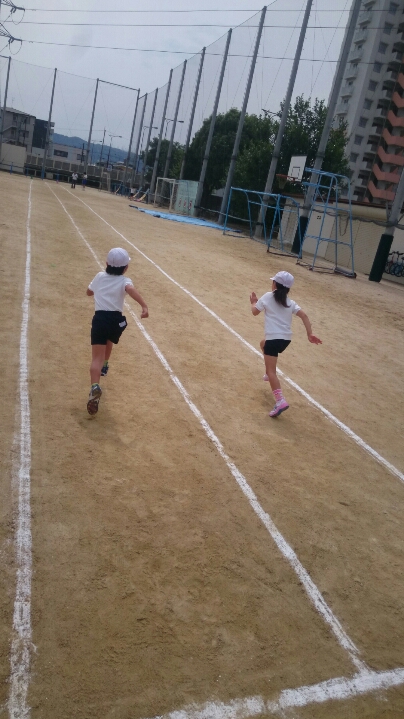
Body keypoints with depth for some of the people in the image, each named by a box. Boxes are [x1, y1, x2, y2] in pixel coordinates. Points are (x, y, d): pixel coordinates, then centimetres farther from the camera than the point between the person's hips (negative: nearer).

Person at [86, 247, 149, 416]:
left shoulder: (100, 277, 16)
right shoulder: (124, 281, 5)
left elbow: (89, 292, 33)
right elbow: (131, 290, -21)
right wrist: (144, 306, -33)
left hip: (100, 318, 0)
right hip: (116, 319, 0)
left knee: (97, 357, -9)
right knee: (108, 341, 35)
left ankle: (95, 387, -31)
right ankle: (104, 366, 56)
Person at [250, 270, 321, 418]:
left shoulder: (267, 297, -1)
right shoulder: (291, 303, 11)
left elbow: (255, 312, 9)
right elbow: (304, 316, 1)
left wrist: (253, 302, 30)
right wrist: (310, 334, -2)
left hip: (274, 338, -7)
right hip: (286, 339, 7)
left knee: (271, 371, -9)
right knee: (263, 344, 36)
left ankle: (280, 401, -25)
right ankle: (269, 373, 43)